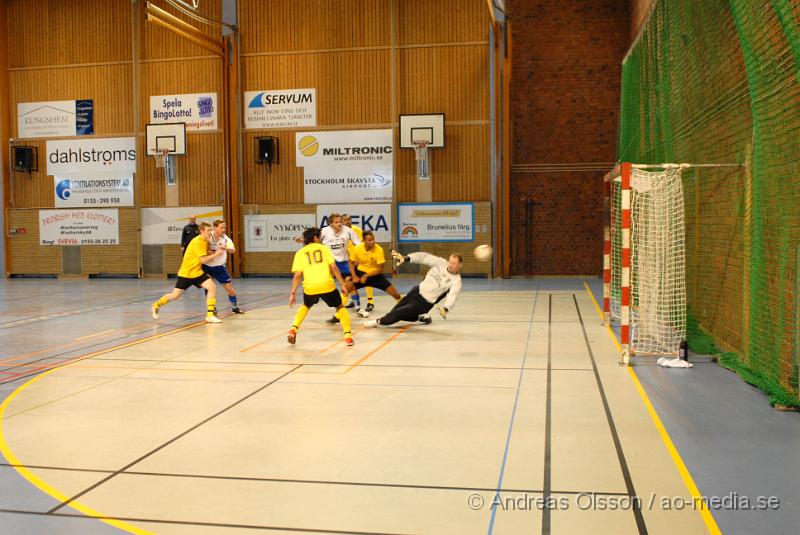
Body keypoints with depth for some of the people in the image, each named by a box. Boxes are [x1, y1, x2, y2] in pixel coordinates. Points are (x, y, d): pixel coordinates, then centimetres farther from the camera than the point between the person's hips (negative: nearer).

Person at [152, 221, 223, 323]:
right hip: (186, 273, -6)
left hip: (197, 272, 6)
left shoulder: (205, 241, 5)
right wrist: (216, 254, -19)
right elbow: (203, 259, -24)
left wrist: (215, 252, -3)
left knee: (212, 287, -15)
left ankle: (210, 315, -13)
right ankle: (156, 305, 31)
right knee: (175, 296, 3)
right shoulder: (197, 241, -20)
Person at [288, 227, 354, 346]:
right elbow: (334, 267, 3)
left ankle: (293, 329, 18)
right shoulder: (323, 248, 13)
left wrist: (292, 293, 6)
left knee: (306, 306, 33)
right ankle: (348, 335, 9)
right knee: (340, 307, 21)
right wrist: (342, 284, 6)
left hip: (310, 287, 2)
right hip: (327, 285, -2)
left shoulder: (300, 253, 14)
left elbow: (297, 275, 4)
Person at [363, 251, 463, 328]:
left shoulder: (456, 281, -21)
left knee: (399, 313, -8)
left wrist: (445, 308, -55)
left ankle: (379, 321, 16)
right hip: (418, 290, 6)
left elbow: (452, 296, -36)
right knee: (397, 308, 22)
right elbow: (424, 257, -4)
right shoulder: (442, 263, -7)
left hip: (425, 302, -6)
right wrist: (406, 258, -13)